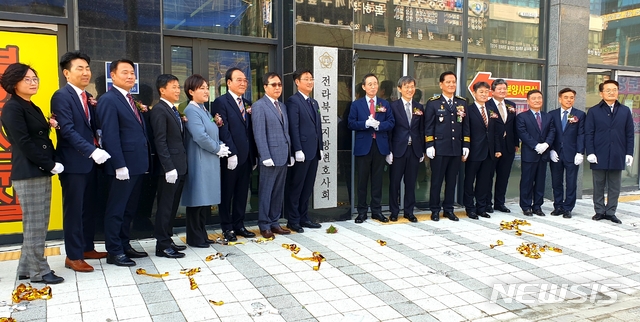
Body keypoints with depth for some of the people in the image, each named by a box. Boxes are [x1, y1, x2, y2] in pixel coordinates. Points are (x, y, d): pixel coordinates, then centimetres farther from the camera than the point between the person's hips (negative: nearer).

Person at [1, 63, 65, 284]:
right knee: (34, 225, -2)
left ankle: (26, 268, 22)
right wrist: (51, 165, -14)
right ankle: (38, 271, 8)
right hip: (28, 174, -9)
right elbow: (24, 143, -16)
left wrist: (51, 164, 2)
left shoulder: (34, 108, 17)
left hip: (42, 172, 9)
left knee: (39, 224, 12)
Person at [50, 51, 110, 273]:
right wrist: (92, 151, -28)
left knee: (90, 209, 15)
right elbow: (68, 130, -20)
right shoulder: (61, 96, -11)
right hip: (74, 162, -8)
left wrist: (96, 150, -4)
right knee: (74, 210, 1)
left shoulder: (87, 97, 14)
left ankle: (87, 248, 27)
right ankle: (73, 256, 11)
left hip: (90, 161, 8)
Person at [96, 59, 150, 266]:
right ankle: (114, 252, 11)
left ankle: (124, 246, 28)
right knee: (116, 210, 2)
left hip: (137, 164, 9)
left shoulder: (130, 100, 16)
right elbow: (110, 136, -18)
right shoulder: (109, 100, -11)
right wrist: (120, 165, -22)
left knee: (129, 210, 17)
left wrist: (144, 160, 11)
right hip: (123, 166, -9)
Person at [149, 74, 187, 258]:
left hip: (180, 166, 9)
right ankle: (162, 246, 6)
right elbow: (160, 142, -17)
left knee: (172, 207, 15)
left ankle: (167, 240, 24)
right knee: (165, 206, -2)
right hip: (169, 168, -9)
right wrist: (169, 168, -21)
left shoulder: (174, 111, 17)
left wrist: (181, 166, 11)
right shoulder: (159, 110, -11)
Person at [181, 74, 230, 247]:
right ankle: (195, 238, 10)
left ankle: (202, 235, 23)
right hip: (199, 163, -9)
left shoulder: (204, 110, 16)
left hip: (210, 162, 9)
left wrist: (221, 146, 1)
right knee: (197, 201, -1)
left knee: (206, 201, 13)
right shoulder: (191, 111, -12)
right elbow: (200, 137, -21)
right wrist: (218, 149, -10)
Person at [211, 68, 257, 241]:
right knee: (227, 194, 5)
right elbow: (223, 130, -13)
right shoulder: (221, 102, -6)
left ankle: (239, 225, 23)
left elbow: (250, 131, 14)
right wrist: (231, 154, -18)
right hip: (230, 158, -6)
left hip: (246, 157, 6)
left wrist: (254, 156, 11)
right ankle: (227, 228, 16)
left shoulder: (247, 103, 15)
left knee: (242, 194, 12)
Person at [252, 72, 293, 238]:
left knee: (279, 192, 12)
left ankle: (274, 223, 21)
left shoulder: (282, 106, 17)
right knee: (266, 192, 2)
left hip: (283, 156, 7)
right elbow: (259, 134, -12)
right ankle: (264, 226, 12)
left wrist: (290, 154, 12)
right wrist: (266, 157, -17)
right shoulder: (259, 106, -6)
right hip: (270, 157, -7)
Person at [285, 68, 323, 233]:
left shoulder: (314, 103, 18)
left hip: (314, 151, 8)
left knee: (307, 188, 12)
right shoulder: (293, 101, -7)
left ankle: (303, 218, 21)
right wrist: (298, 150, -19)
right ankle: (293, 220, 9)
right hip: (302, 151, -8)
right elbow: (294, 127, -14)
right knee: (295, 187, 1)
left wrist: (320, 148, 13)